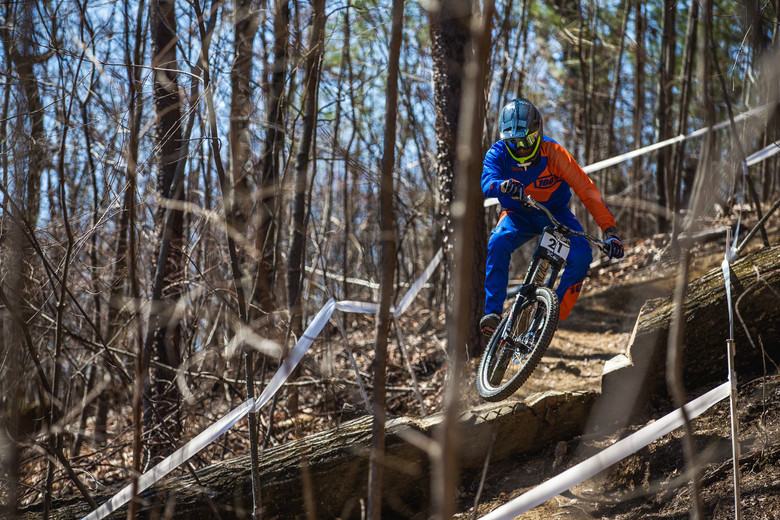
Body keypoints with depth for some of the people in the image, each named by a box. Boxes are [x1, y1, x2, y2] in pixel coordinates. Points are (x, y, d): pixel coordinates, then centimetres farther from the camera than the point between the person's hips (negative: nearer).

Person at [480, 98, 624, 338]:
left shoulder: (553, 153, -25)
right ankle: (493, 312, -25)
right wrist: (503, 186, -65)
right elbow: (487, 182, -40)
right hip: (518, 215, 1)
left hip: (555, 213, 0)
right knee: (498, 243, -32)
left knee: (581, 255, -28)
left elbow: (587, 190, -27)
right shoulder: (498, 154, -20)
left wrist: (610, 231, -36)